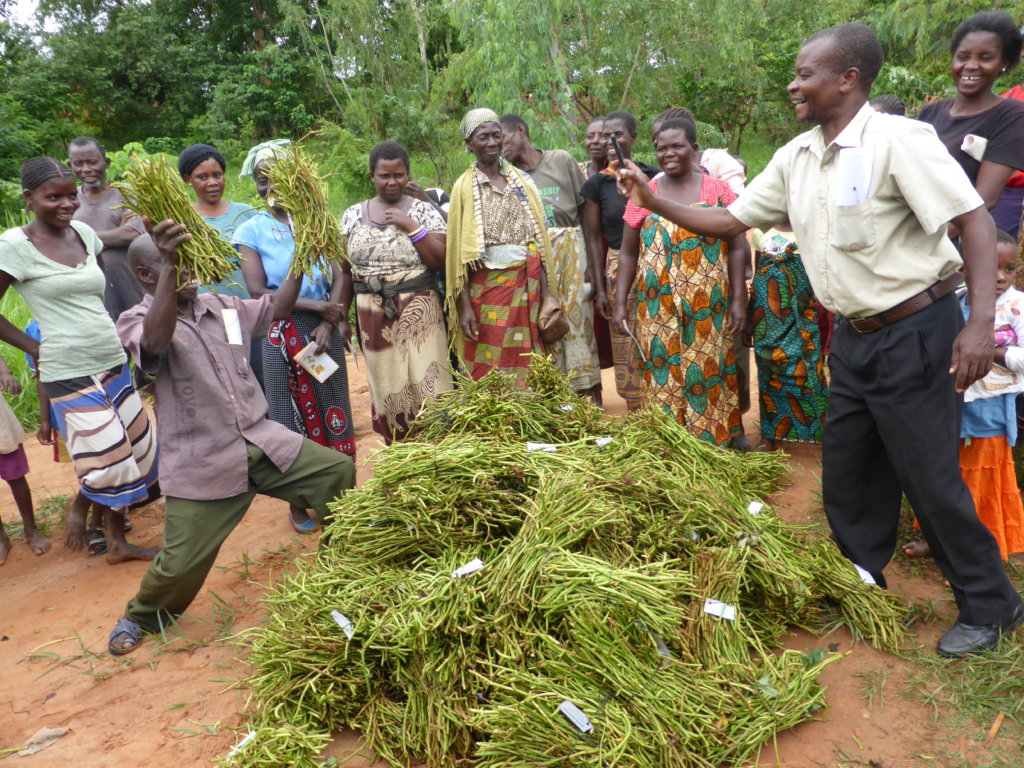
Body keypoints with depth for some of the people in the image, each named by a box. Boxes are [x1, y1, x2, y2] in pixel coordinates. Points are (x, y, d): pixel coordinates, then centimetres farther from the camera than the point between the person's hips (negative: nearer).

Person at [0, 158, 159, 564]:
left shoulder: (83, 232, 7)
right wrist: (35, 348, -6)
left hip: (114, 363, 6)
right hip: (70, 373, -6)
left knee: (135, 452, 11)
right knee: (108, 462, -7)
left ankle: (117, 542, 27)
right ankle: (78, 509, 24)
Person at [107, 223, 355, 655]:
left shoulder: (222, 307, 10)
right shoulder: (136, 322, -8)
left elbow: (277, 307, 19)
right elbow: (157, 340, -32)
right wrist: (168, 267, -42)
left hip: (263, 442, 6)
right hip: (202, 466, -5)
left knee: (339, 470, 0)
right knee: (181, 564, -3)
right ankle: (140, 617, 32)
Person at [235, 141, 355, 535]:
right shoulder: (251, 230, -1)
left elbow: (341, 276, -4)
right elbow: (258, 292, -9)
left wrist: (329, 322, -16)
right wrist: (315, 305, -16)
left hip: (325, 328, 1)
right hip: (281, 335, -1)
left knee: (333, 408, 8)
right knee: (293, 413, 8)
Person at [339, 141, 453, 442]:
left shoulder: (423, 211, 0)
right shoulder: (353, 215, 8)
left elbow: (442, 262, -9)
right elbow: (345, 270, 11)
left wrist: (412, 228, -16)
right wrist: (342, 314, 8)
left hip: (419, 313, -3)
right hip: (373, 316, 3)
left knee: (426, 384, -4)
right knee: (386, 388, 8)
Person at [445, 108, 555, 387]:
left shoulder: (521, 180, 10)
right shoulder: (465, 187, 1)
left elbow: (538, 239, 10)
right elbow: (458, 250, -3)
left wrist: (544, 291, 3)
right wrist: (465, 305, -10)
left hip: (527, 286, 3)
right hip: (487, 288, -3)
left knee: (527, 366, 5)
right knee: (489, 369, 0)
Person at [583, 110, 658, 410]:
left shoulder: (652, 176, 4)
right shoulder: (597, 183, 2)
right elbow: (593, 237, 3)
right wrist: (600, 288, -2)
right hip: (618, 270, 0)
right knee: (627, 347, 4)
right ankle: (637, 412, 17)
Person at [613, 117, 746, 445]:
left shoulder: (718, 191, 5)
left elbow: (736, 248, 4)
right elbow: (628, 254, 8)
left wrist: (738, 299, -2)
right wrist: (620, 303, 1)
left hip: (708, 311, 0)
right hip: (658, 311, 1)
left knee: (708, 376, 2)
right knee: (663, 380, 1)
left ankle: (713, 445, 15)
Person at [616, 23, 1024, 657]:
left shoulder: (897, 140, -16)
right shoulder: (796, 159, 6)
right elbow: (730, 221, 11)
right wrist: (653, 201, 1)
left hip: (915, 330, -7)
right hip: (855, 337, 8)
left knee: (930, 478, 0)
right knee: (846, 475, 15)